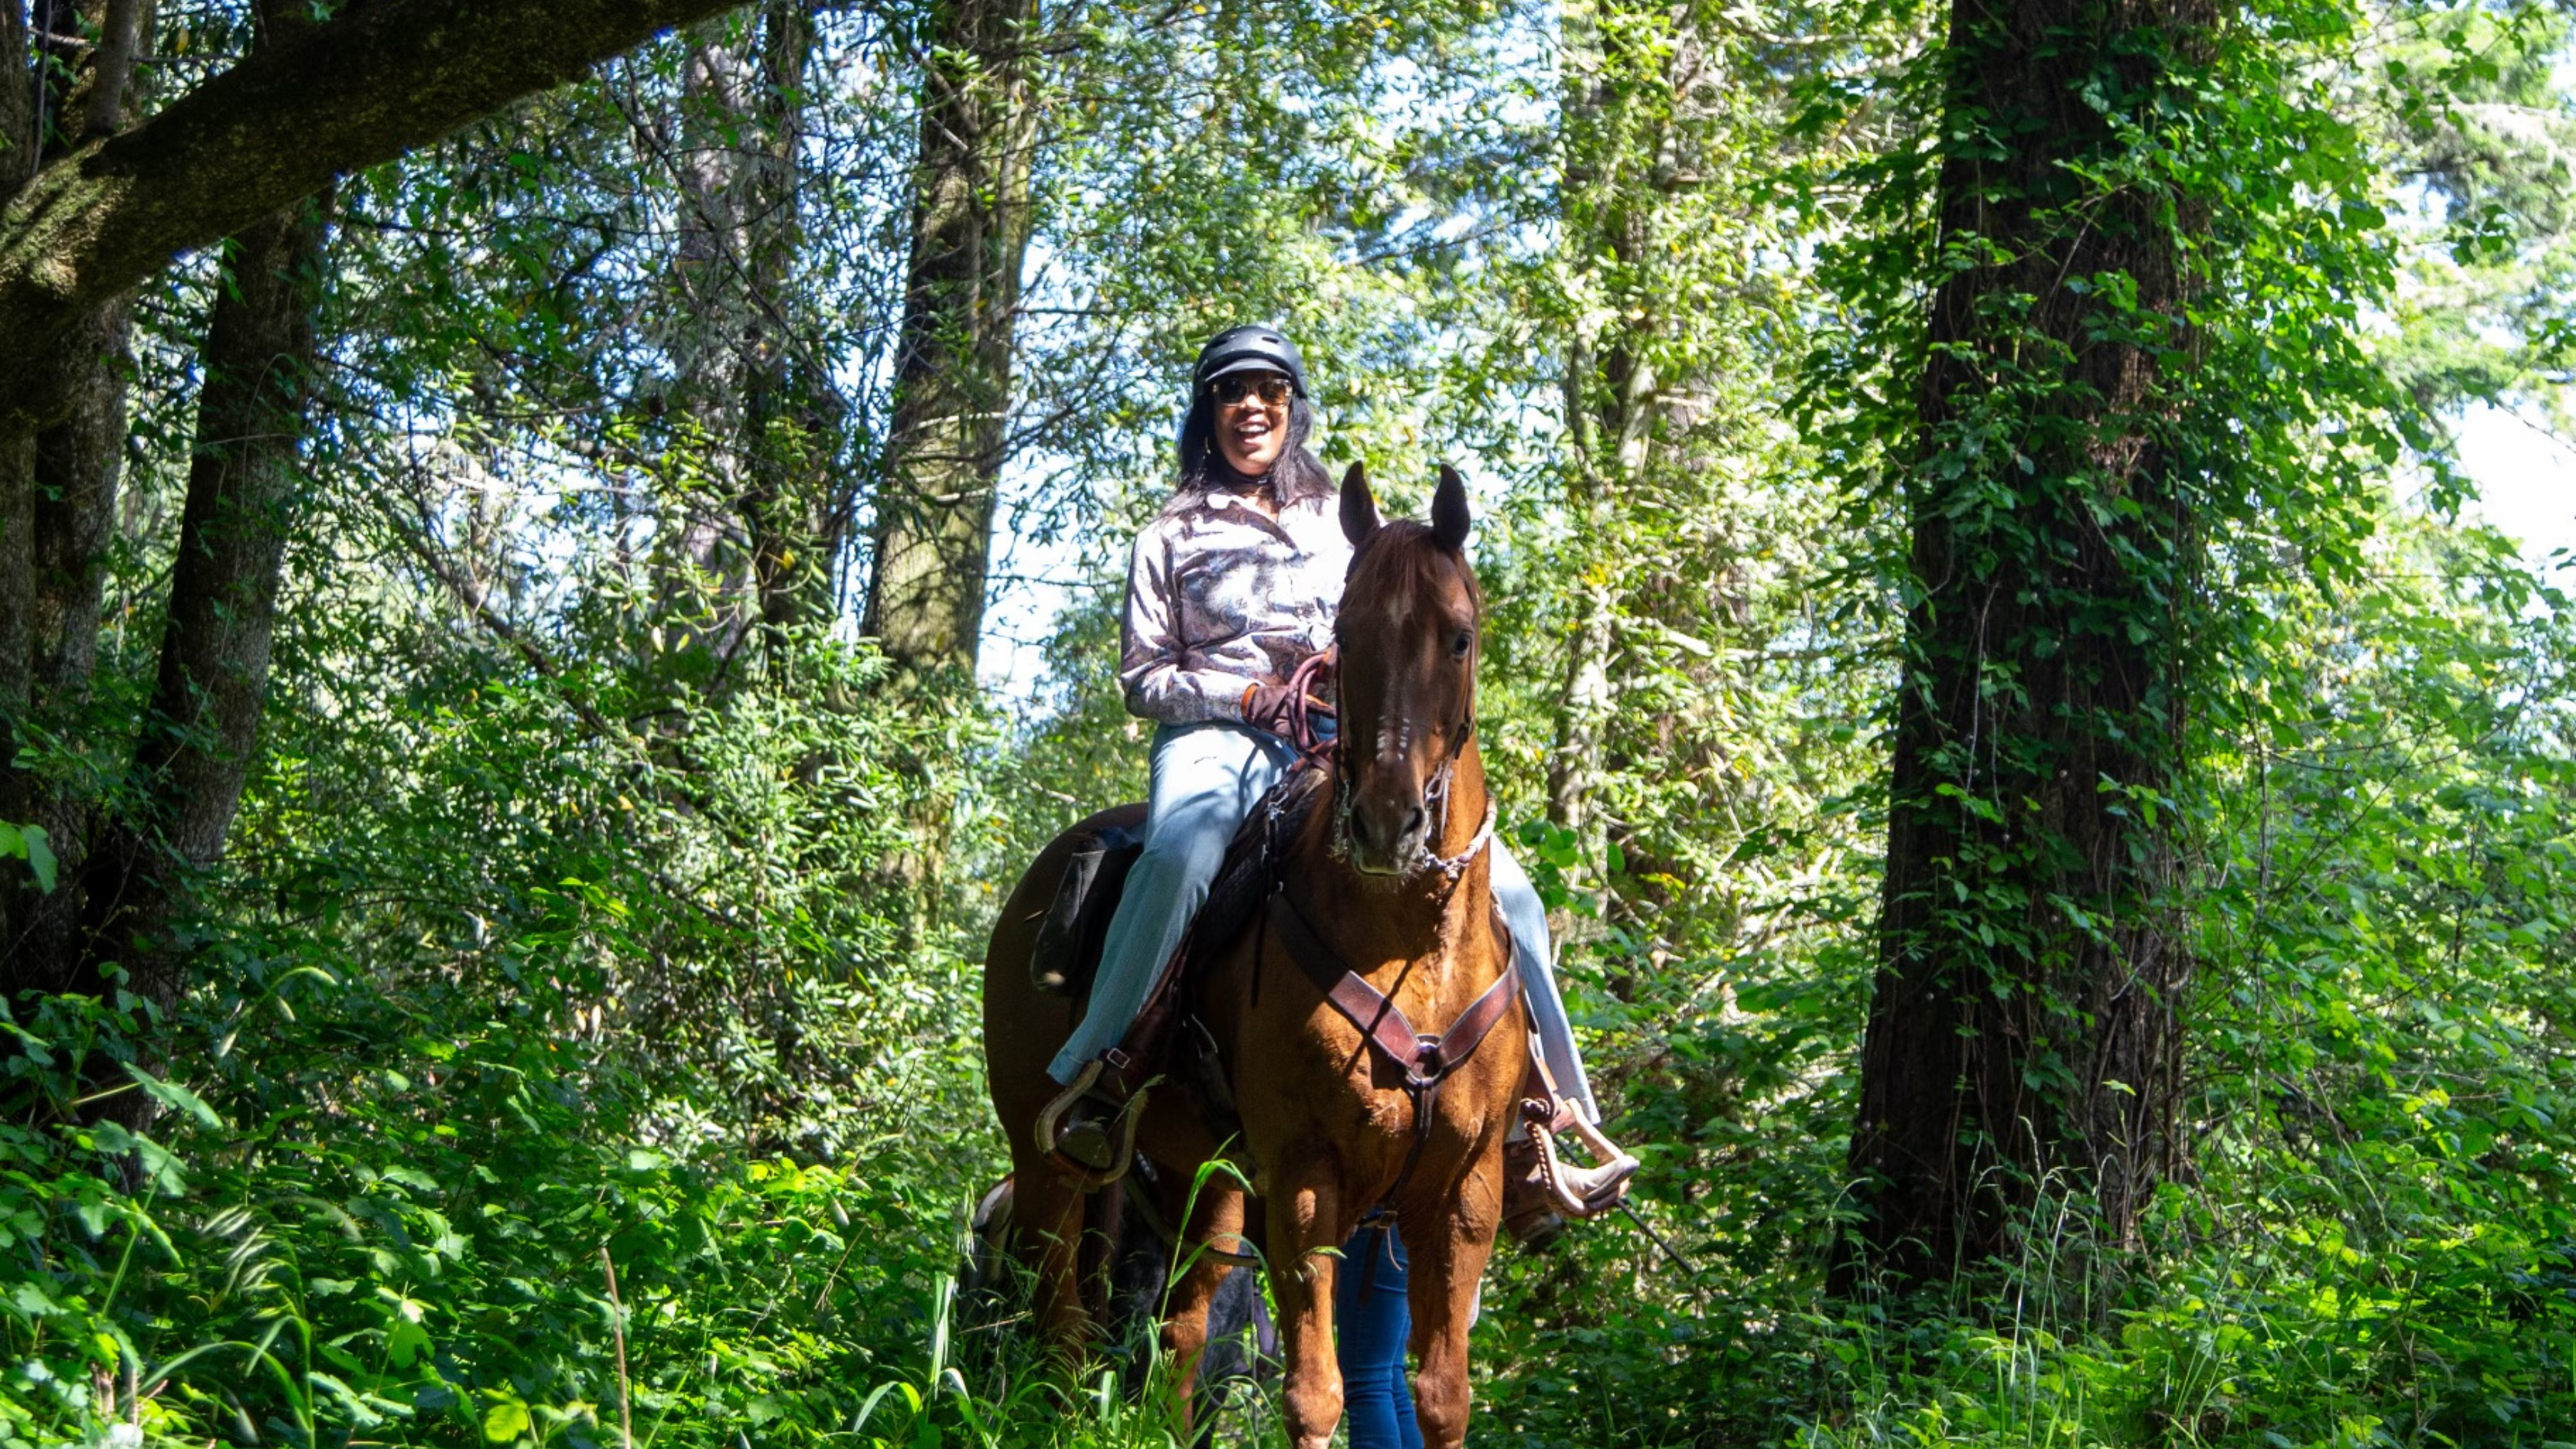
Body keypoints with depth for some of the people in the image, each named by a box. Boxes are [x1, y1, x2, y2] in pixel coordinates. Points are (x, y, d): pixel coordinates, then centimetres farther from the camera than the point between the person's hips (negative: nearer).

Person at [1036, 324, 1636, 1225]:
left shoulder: (1342, 524, 21)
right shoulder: (1173, 538, 13)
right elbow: (1142, 676, 7)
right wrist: (1250, 694, -9)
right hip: (1216, 745, -3)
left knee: (1502, 889, -16)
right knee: (1180, 857, -41)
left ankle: (1533, 1140, -11)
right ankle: (1087, 1076, -27)